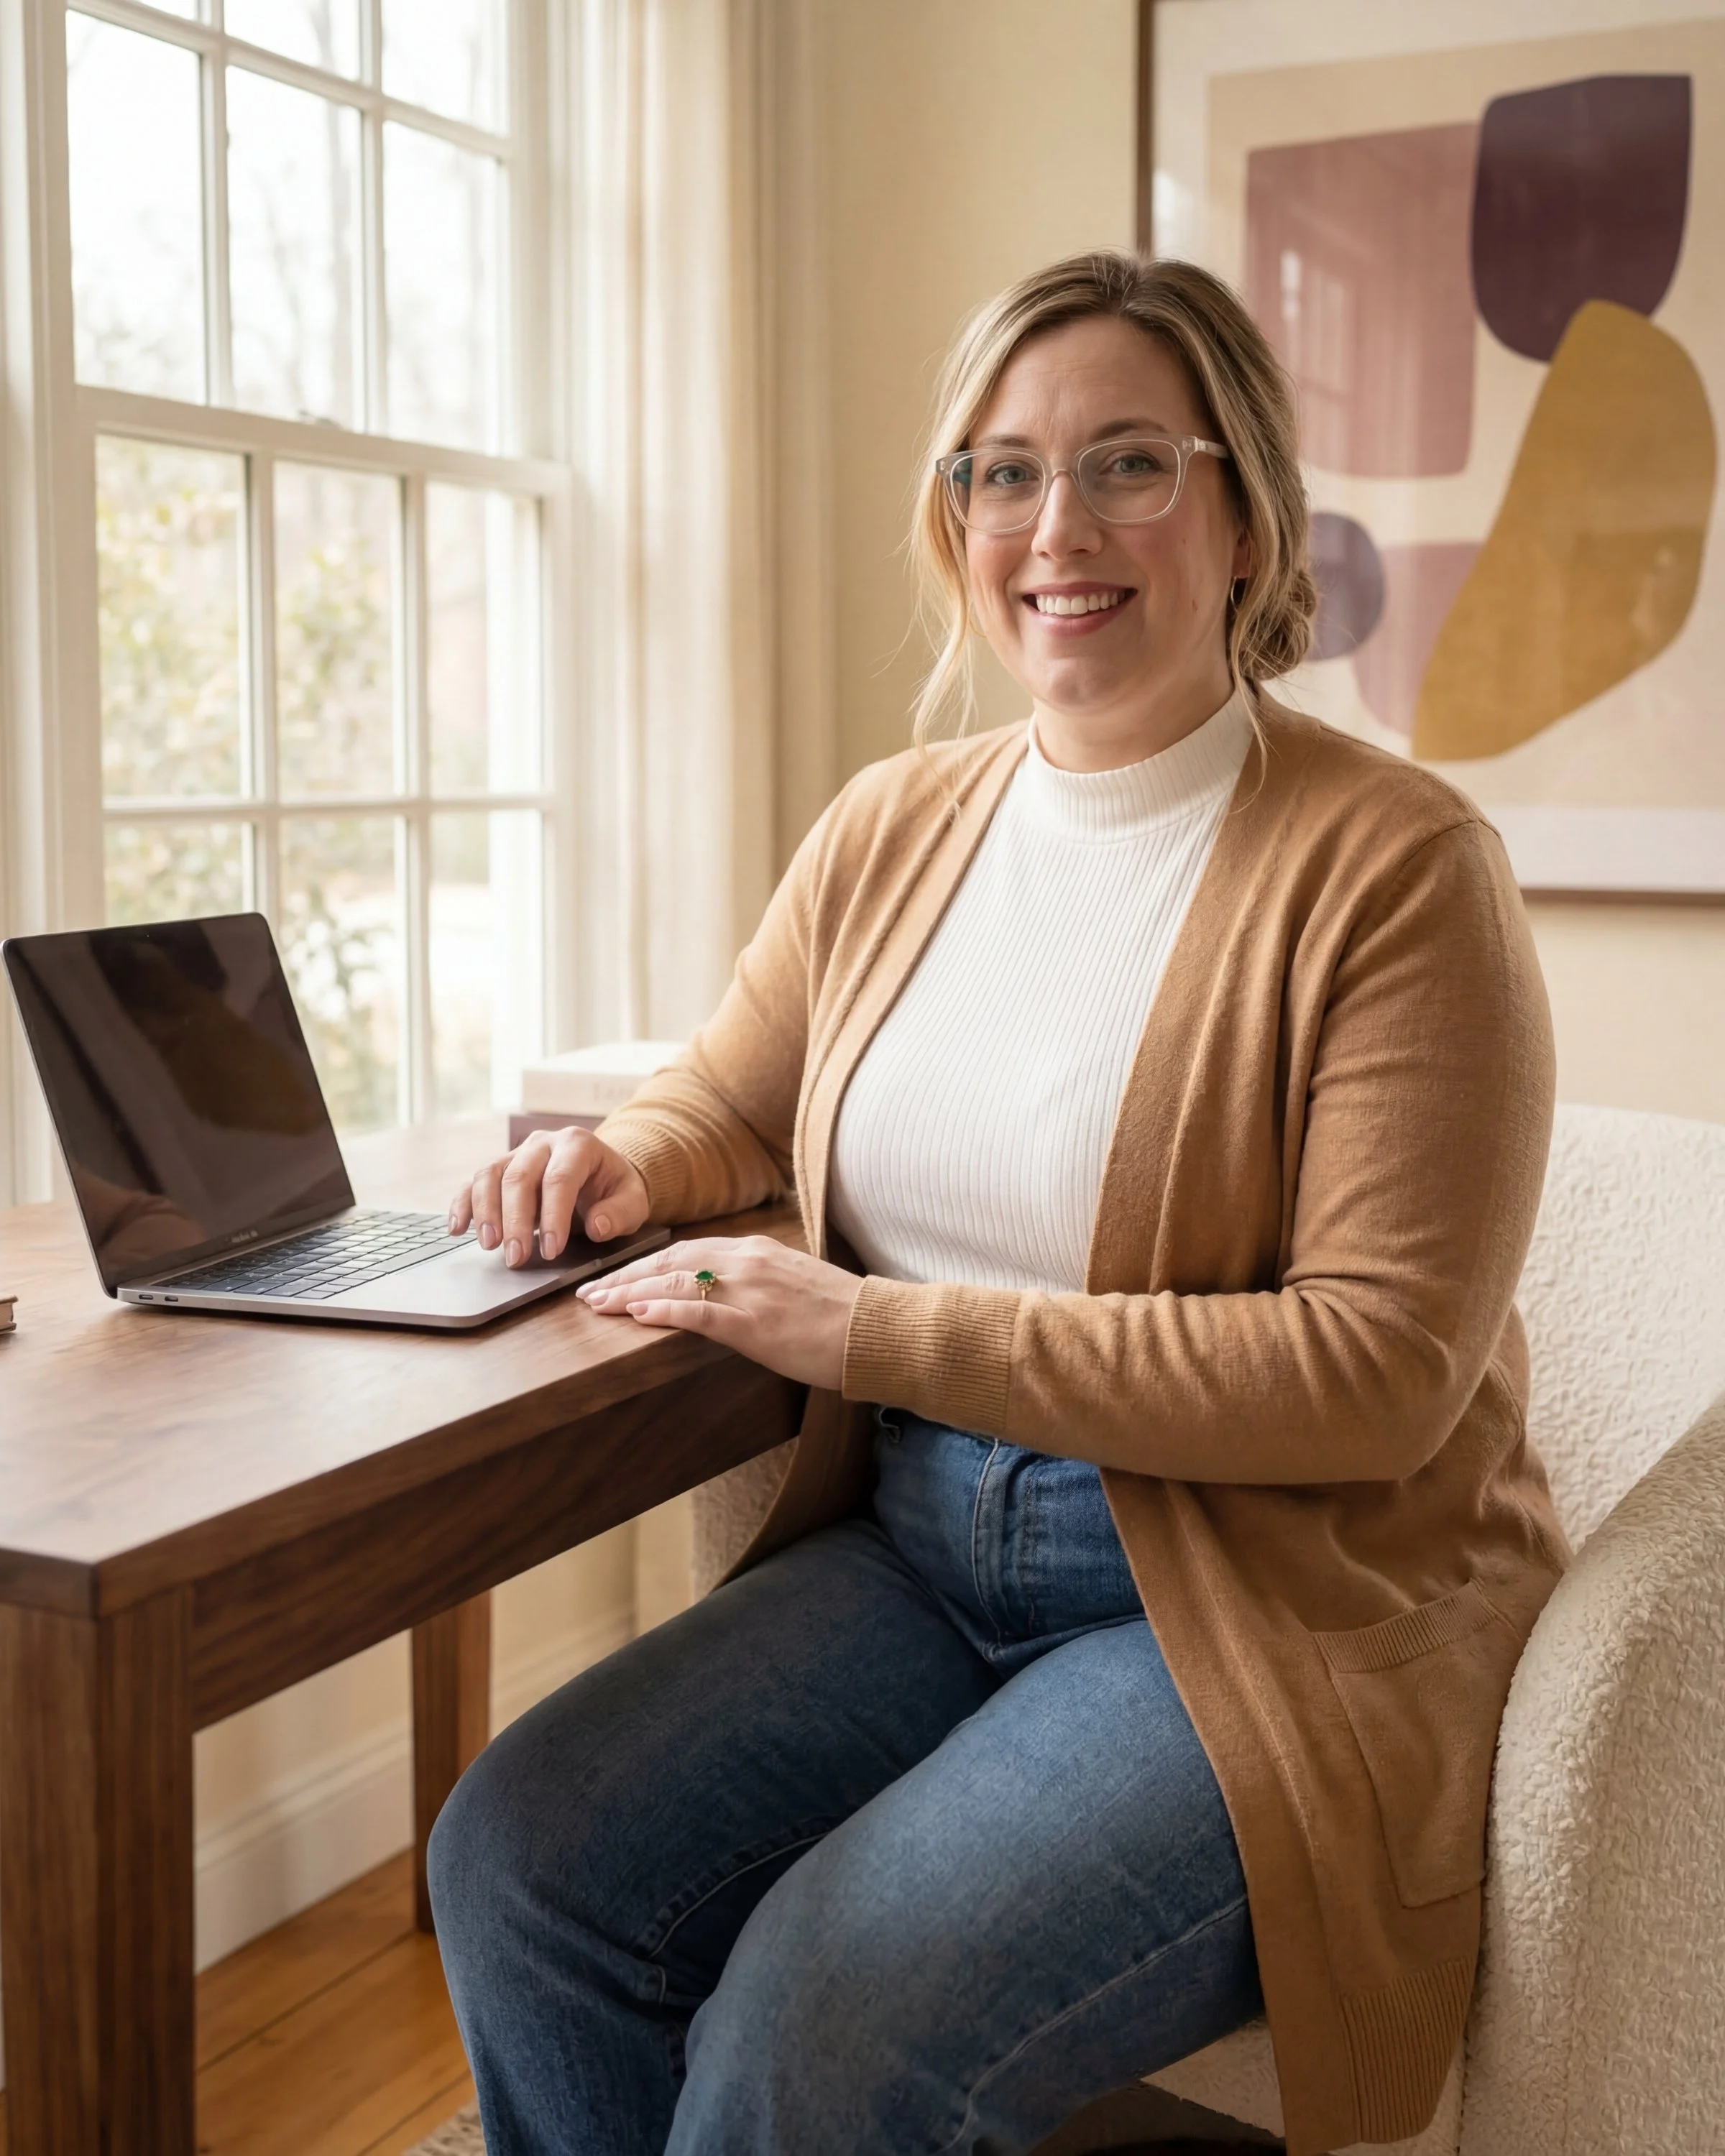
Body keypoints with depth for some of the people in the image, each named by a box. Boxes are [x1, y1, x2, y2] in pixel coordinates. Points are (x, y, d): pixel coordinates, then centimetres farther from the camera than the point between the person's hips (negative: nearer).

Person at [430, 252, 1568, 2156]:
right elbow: (731, 1099, 22)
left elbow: (1376, 1374, -17)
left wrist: (887, 1330, -19)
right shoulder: (894, 829, 7)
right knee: (516, 1858, -13)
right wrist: (626, 1162, -4)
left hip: (1276, 1605, -5)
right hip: (922, 1549, 6)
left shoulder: (1391, 865, -12)